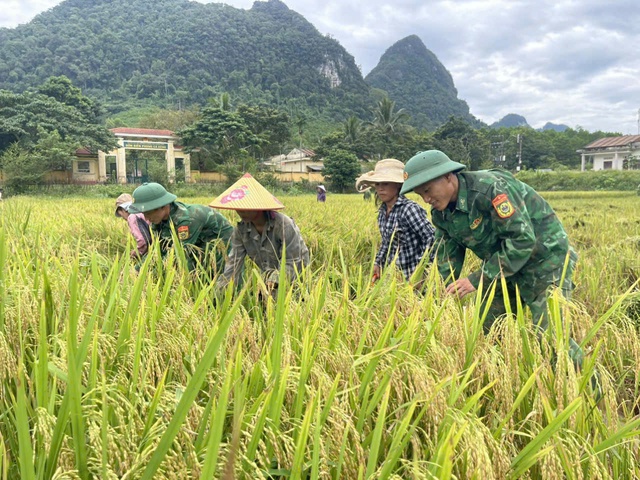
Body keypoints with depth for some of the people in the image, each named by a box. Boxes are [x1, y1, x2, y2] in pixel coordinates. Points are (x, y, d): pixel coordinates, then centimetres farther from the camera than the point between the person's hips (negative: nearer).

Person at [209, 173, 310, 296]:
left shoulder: (284, 225, -27)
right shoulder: (241, 230, -10)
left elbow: (292, 263, -24)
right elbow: (234, 263, -11)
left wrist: (274, 282, -37)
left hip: (293, 277, -5)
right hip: (267, 276, 5)